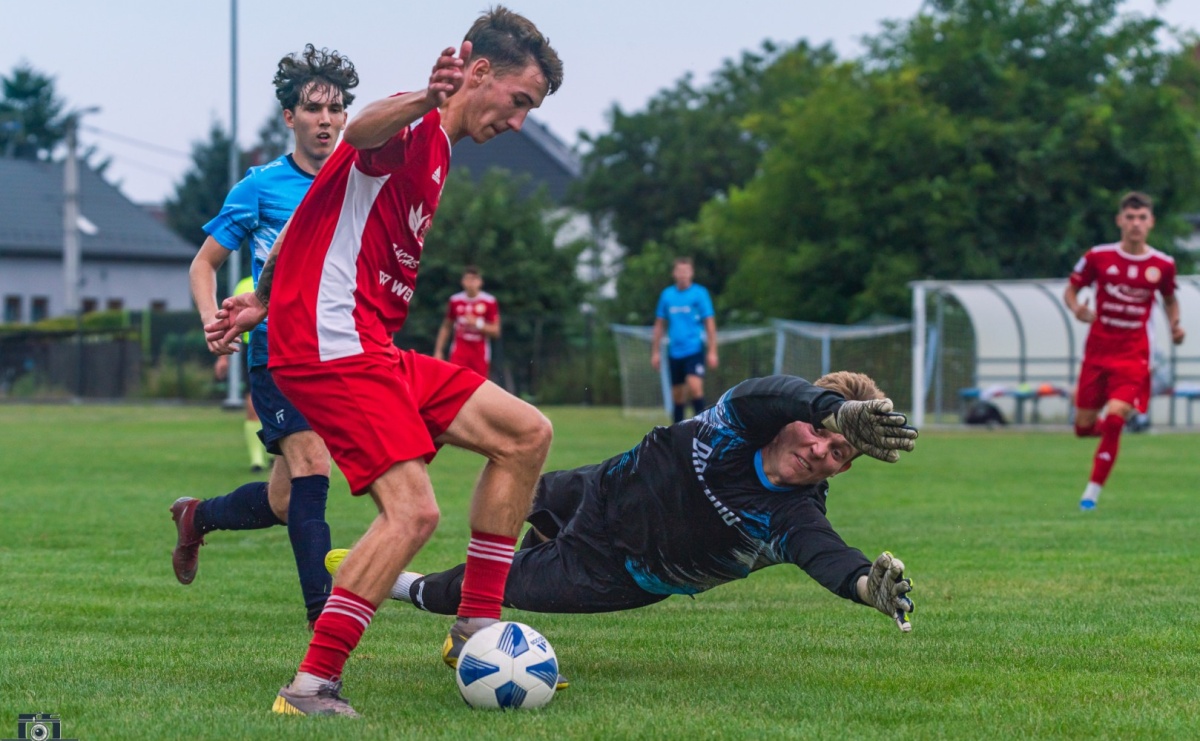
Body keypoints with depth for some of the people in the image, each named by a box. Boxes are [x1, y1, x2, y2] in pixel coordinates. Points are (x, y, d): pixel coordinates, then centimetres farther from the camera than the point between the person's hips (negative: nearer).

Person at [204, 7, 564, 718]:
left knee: (527, 433, 8)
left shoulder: (436, 153, 22)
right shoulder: (416, 129, -9)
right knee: (414, 511, -21)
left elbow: (311, 224, 30)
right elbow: (363, 132, -37)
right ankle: (312, 686, -17)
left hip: (374, 351, 10)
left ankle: (476, 629, 9)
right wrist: (424, 100, -58)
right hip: (332, 347, -10)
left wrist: (264, 301, 32)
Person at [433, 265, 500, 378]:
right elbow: (446, 327, 11)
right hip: (459, 351, 0)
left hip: (480, 353, 0)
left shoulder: (489, 302, -5)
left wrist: (477, 323, -19)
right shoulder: (455, 301, 1)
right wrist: (438, 351, 7)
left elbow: (496, 331, -3)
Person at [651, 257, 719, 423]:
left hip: (694, 349, -4)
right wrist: (655, 352, 13)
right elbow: (660, 325, 16)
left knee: (694, 386, -21)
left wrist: (712, 352, -7)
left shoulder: (700, 293, -2)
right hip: (675, 351, 4)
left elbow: (710, 324, -1)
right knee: (677, 394, 7)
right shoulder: (667, 295, 9)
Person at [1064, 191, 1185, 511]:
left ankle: (1092, 493, -7)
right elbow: (1071, 290, 7)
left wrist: (1175, 325, -2)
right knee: (1084, 427, 4)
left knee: (1114, 419, -19)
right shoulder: (1098, 256, -4)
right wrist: (1077, 309, -16)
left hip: (1133, 355, -1)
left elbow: (1169, 298, 17)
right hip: (1098, 350, 1)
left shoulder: (1162, 265, -1)